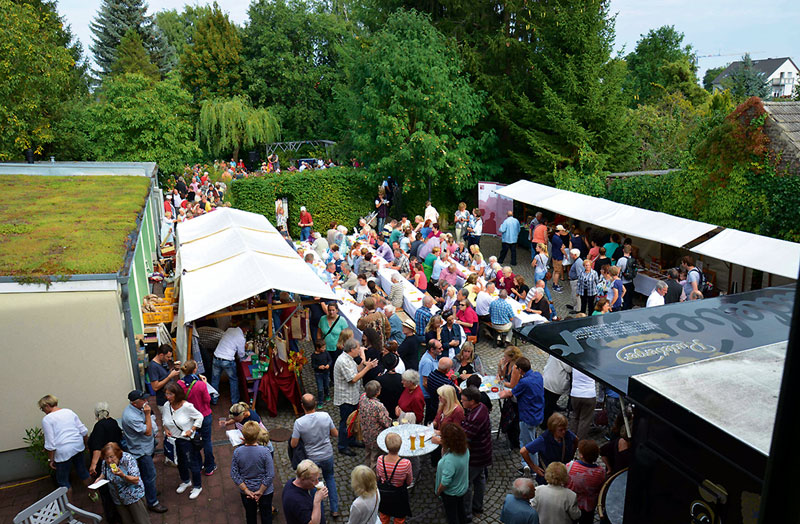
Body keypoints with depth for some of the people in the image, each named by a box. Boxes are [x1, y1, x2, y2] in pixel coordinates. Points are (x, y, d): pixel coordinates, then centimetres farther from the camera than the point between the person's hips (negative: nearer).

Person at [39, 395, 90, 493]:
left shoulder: (47, 419, -9)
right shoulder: (69, 411, 8)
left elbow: (50, 443, -12)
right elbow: (84, 431, 9)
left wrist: (51, 459, -2)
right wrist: (86, 444, 22)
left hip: (64, 452, -6)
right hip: (78, 446, 6)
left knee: (62, 481, 12)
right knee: (82, 471, 23)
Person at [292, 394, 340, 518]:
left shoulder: (299, 422, -25)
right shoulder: (325, 416, -19)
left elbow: (293, 445, -15)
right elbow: (335, 434, -6)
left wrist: (294, 434, 3)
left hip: (311, 458, -2)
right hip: (327, 456, 2)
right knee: (330, 478, 27)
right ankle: (334, 509, 30)